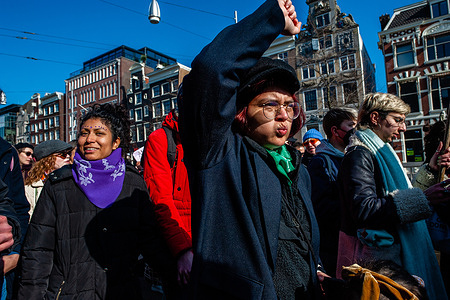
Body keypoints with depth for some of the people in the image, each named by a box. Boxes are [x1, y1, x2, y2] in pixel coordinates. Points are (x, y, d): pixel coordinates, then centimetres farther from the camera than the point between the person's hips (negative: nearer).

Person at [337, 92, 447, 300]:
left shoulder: (380, 151, 16)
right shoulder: (359, 154, -18)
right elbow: (364, 209, -29)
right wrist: (423, 198, -25)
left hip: (389, 247, 10)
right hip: (373, 253, -10)